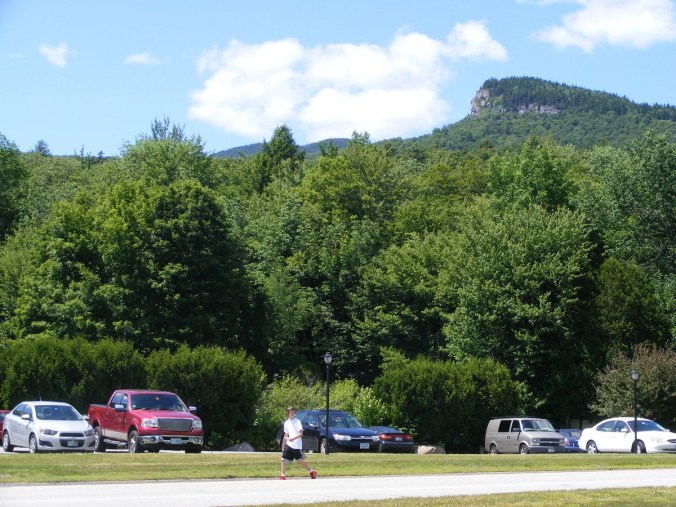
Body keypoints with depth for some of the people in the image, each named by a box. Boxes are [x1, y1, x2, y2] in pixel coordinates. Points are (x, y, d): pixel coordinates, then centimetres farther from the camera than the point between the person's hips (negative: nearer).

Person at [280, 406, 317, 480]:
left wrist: (293, 438, -25)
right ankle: (283, 475, -2)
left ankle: (312, 471, 16)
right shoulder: (286, 423, 12)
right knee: (283, 460, -7)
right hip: (288, 445, 5)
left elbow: (301, 434, -12)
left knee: (300, 461, 0)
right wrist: (283, 445, 15)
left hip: (297, 446, -5)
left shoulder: (297, 421, -5)